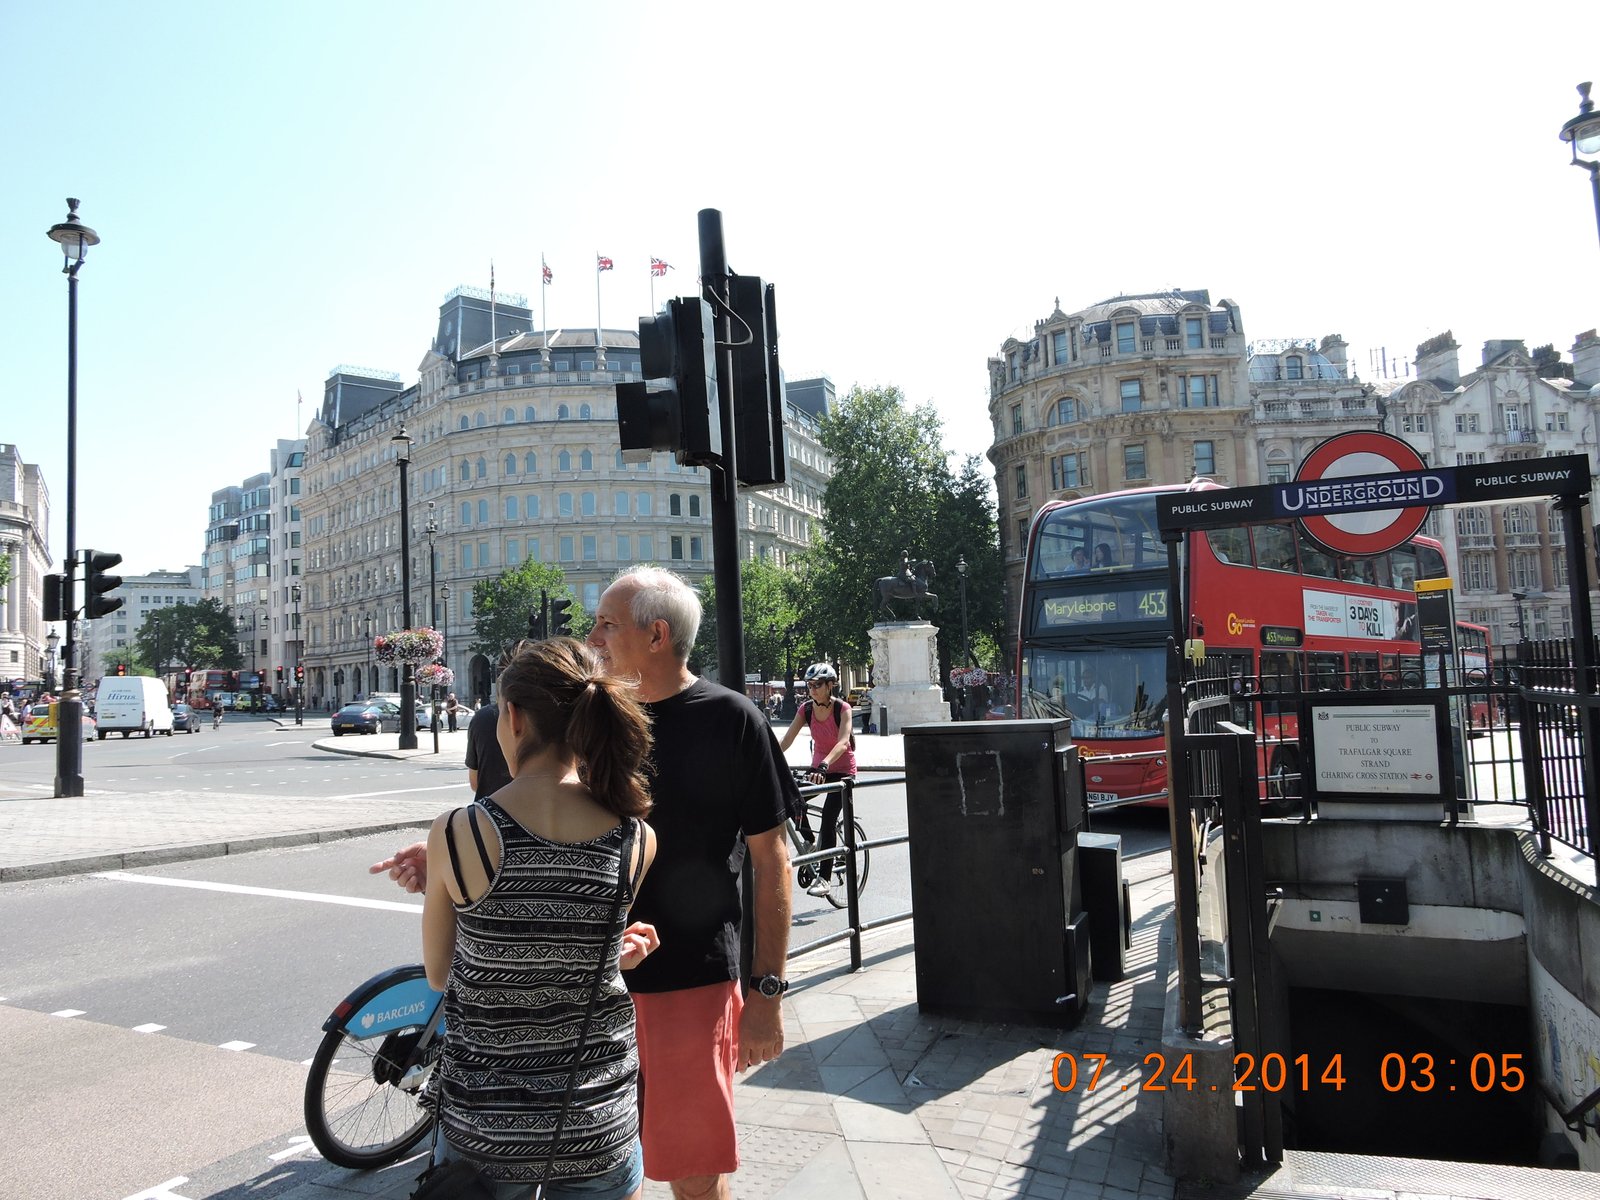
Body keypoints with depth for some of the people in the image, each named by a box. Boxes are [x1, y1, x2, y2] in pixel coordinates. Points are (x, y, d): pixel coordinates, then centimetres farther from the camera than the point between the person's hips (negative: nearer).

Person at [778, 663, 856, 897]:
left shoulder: (842, 708, -18)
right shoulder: (806, 709, -5)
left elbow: (843, 742, -32)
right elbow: (786, 741, -12)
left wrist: (824, 765, -48)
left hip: (842, 770, -4)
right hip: (818, 769, 5)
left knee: (828, 819, -18)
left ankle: (825, 877, -11)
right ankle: (811, 844, 5)